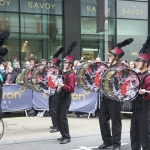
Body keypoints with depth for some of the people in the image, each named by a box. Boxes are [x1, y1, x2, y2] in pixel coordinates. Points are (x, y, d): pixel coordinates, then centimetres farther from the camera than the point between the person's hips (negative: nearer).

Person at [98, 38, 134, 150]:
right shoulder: (109, 67, 13)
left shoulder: (119, 68, -11)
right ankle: (107, 141, 24)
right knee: (103, 119, 11)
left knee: (115, 121, 1)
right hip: (106, 97, 8)